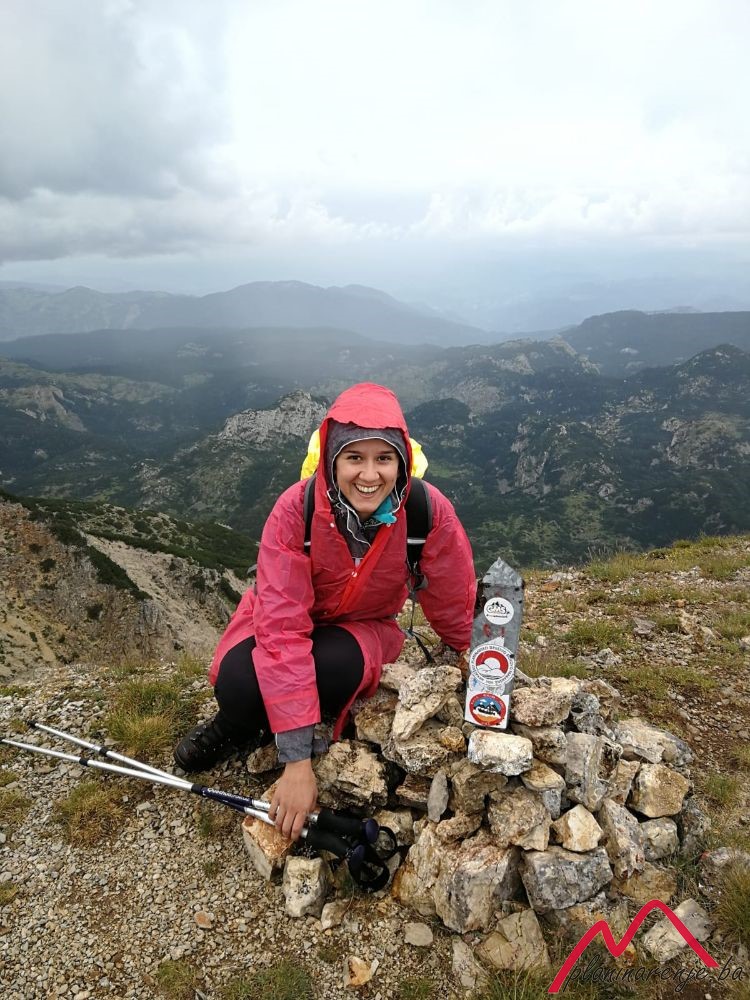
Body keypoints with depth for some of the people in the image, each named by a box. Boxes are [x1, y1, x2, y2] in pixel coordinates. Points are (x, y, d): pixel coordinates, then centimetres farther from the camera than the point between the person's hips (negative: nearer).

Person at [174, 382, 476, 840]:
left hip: (364, 626, 1)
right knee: (238, 682, -31)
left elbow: (455, 607, -11)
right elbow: (283, 627, -34)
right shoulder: (296, 509, -30)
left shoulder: (430, 511, -27)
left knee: (339, 666, -34)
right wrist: (297, 760, -36)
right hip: (290, 620, 0)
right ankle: (237, 727, 10)